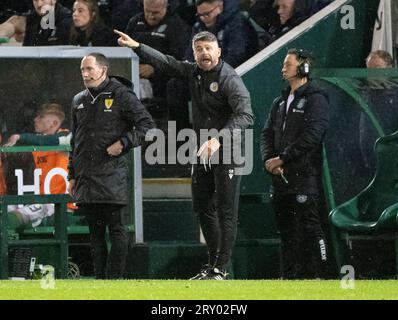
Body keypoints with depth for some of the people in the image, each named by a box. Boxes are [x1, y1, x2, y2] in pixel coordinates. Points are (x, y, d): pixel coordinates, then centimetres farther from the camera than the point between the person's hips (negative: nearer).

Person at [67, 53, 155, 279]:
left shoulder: (121, 95, -2)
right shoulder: (79, 101, 17)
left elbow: (147, 124, -4)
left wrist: (123, 143, -14)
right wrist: (72, 175, 18)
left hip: (112, 175, -6)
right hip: (86, 179, 6)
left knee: (115, 228, -7)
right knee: (95, 231, 8)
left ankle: (114, 278, -7)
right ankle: (100, 278, 11)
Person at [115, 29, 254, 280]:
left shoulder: (229, 79, -18)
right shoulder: (193, 72, 6)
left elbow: (245, 116, -29)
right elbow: (165, 62, 18)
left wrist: (219, 139, -39)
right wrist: (137, 47, 8)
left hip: (228, 150, -8)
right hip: (202, 151, 9)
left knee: (226, 210, -7)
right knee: (203, 206, 13)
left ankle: (221, 269, -8)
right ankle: (213, 264, 22)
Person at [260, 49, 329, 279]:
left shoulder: (315, 100, -4)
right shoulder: (280, 102, 21)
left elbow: (311, 136, -15)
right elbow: (267, 134, 16)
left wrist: (282, 158, -14)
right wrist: (269, 159, -3)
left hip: (305, 175, -8)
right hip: (281, 177, 8)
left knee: (310, 226, -12)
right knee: (286, 229, 9)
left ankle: (319, 275, -12)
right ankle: (290, 276, 13)